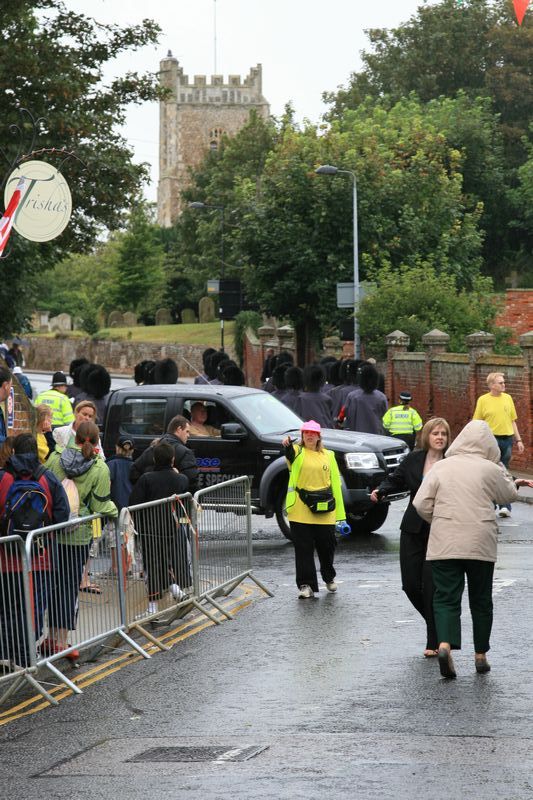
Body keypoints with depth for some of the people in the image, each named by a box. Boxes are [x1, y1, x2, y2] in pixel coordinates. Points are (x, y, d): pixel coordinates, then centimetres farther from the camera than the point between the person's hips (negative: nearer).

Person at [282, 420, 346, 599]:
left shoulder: (328, 455, 12)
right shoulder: (297, 452, 3)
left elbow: (335, 483, 12)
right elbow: (290, 454, -23)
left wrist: (339, 512, 8)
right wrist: (287, 445, -49)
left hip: (324, 512, 2)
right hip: (301, 509, -2)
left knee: (327, 546, 9)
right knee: (303, 548, -1)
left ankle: (329, 578, 32)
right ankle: (306, 585, 3)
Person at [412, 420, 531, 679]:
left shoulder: (441, 467, 2)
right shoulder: (490, 469, -3)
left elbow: (421, 503, -1)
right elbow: (508, 495, 13)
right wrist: (502, 469, 21)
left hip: (443, 544, 0)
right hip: (481, 544, 0)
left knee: (446, 597, 1)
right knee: (481, 600, 13)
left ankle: (445, 644, -23)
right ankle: (481, 655, 18)